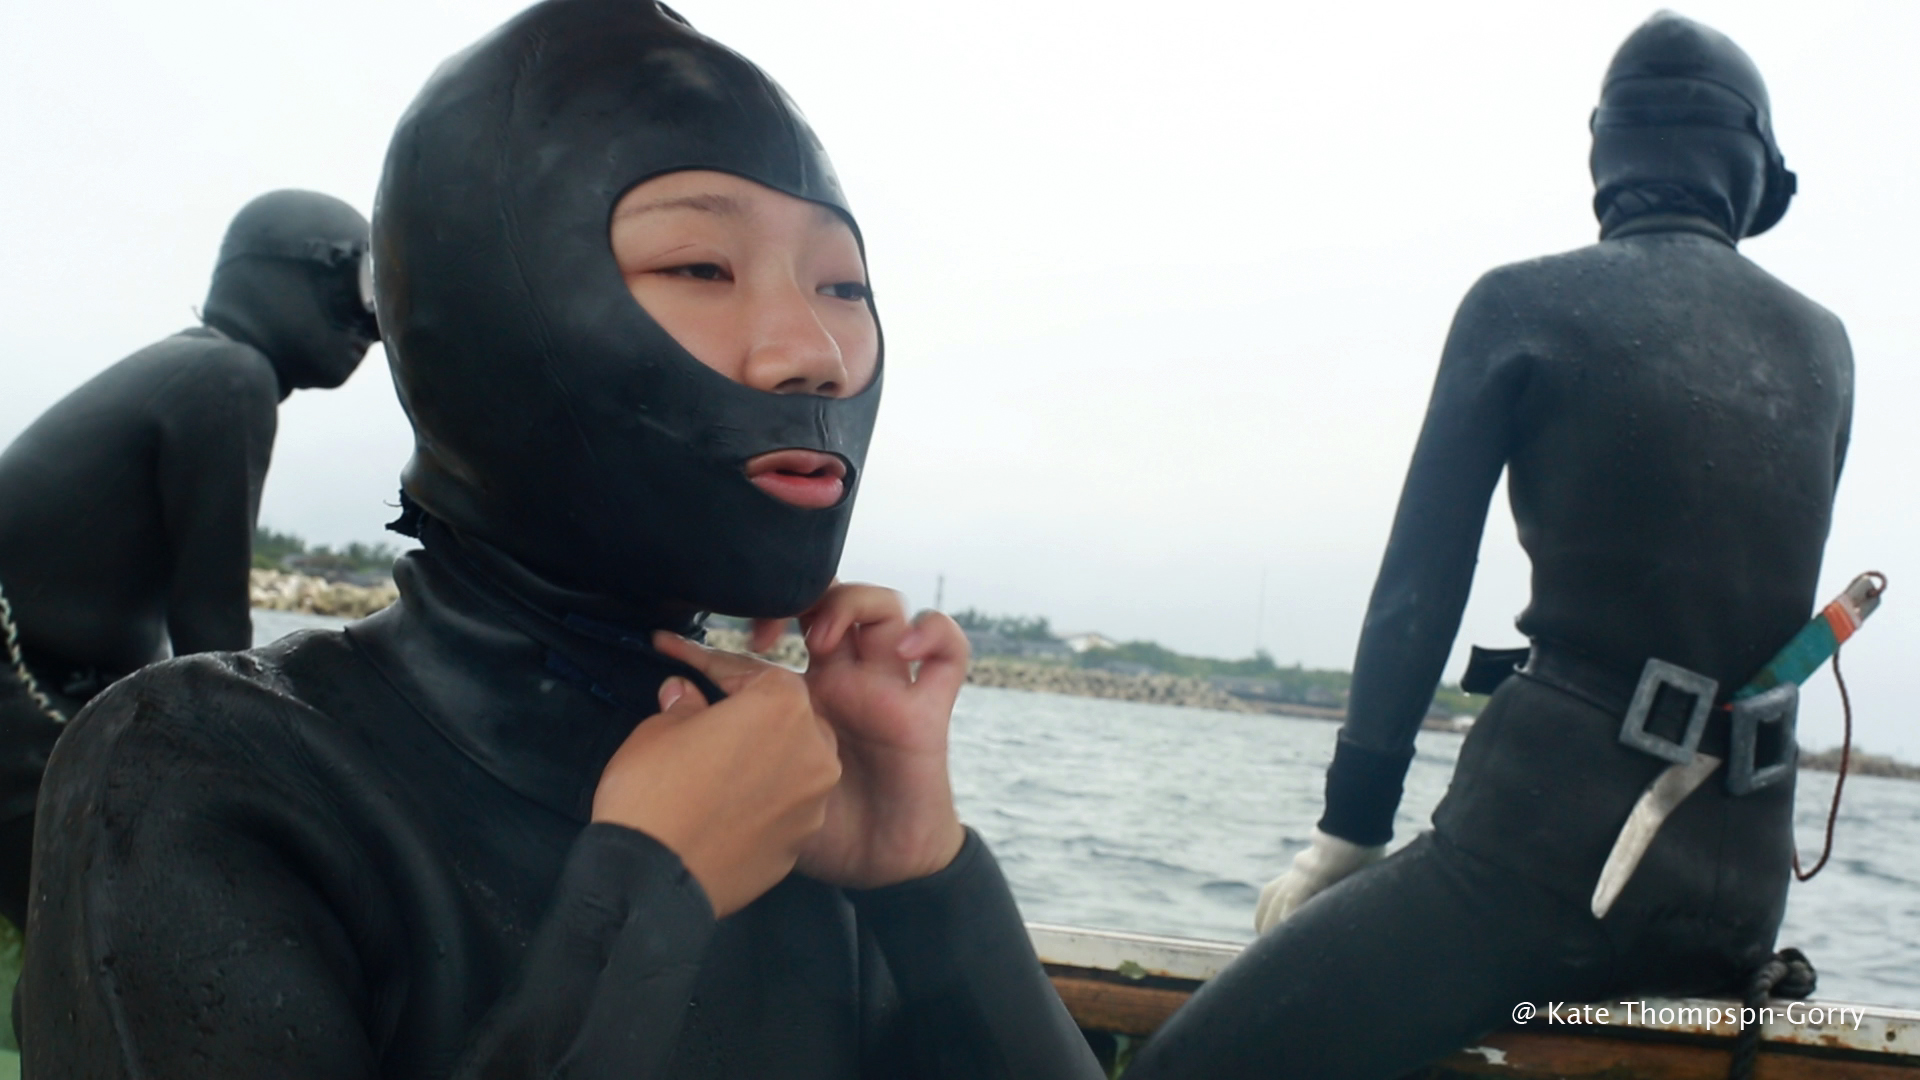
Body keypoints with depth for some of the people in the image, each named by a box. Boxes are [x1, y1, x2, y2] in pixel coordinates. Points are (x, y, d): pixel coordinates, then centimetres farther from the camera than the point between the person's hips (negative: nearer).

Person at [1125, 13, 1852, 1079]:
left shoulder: (1527, 303, -2)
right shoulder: (1824, 347, 12)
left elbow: (1417, 590, -4)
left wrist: (1349, 831, 2)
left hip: (1554, 833, -7)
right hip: (1744, 877, 7)